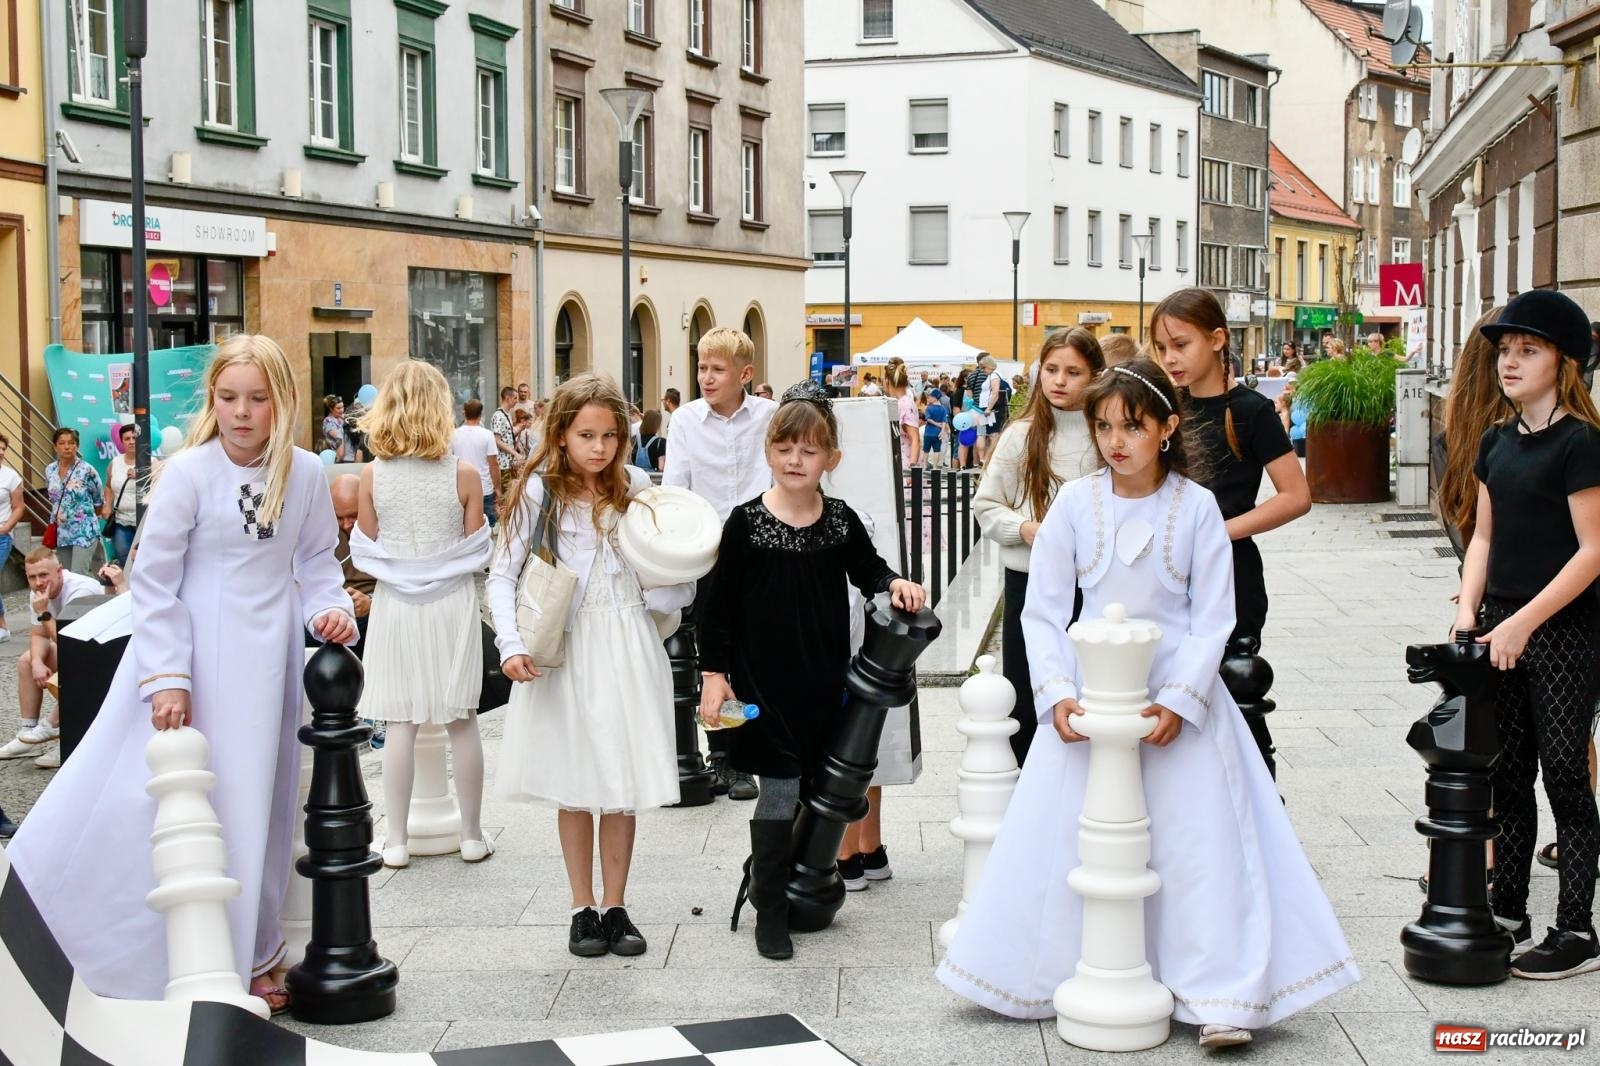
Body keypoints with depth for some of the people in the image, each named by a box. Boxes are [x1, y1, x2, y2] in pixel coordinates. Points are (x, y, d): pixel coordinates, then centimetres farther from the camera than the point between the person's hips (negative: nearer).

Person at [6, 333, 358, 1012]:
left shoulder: (305, 474, -2)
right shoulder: (188, 472, -13)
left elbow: (317, 560, 12)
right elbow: (154, 580, -10)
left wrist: (330, 608, -8)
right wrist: (165, 676, -15)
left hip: (267, 660, 4)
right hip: (195, 654, -4)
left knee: (257, 799, 12)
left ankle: (250, 954, 27)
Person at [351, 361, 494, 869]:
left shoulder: (373, 475, -8)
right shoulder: (463, 475, -10)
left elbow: (365, 551, -1)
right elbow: (477, 553, -4)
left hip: (395, 604, 1)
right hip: (452, 603, -1)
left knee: (400, 723, 6)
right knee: (462, 722, 8)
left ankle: (396, 840, 11)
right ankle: (471, 835, 17)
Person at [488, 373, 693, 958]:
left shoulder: (636, 486, 4)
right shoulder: (539, 490, -5)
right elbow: (502, 572, -4)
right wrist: (510, 644, -15)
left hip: (628, 646, 2)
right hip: (565, 650, -2)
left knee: (623, 784, 5)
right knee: (574, 785, 6)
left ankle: (615, 907, 16)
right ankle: (583, 909, 16)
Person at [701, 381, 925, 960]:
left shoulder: (841, 520, 1)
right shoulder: (746, 522, -7)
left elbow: (867, 569, 17)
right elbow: (720, 604, -4)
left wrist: (894, 583, -5)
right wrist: (714, 674, -7)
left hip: (824, 679, 4)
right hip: (764, 681, -4)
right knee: (780, 791, -4)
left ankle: (786, 885, 29)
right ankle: (769, 910, 9)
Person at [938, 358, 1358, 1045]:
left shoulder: (1196, 506, -5)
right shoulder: (1075, 503, -2)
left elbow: (1212, 617, -4)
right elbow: (1043, 610, 1)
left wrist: (1179, 701, -14)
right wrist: (1057, 694, -10)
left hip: (1178, 694, -1)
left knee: (1201, 836, -3)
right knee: (1063, 834, 4)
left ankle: (1220, 996, 4)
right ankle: (1051, 976, 22)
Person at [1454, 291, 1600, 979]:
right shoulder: (1498, 441, 10)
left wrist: (1525, 622, -18)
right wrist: (1469, 610, 1)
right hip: (1505, 630, 7)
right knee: (1508, 772, 13)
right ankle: (1508, 909, 25)